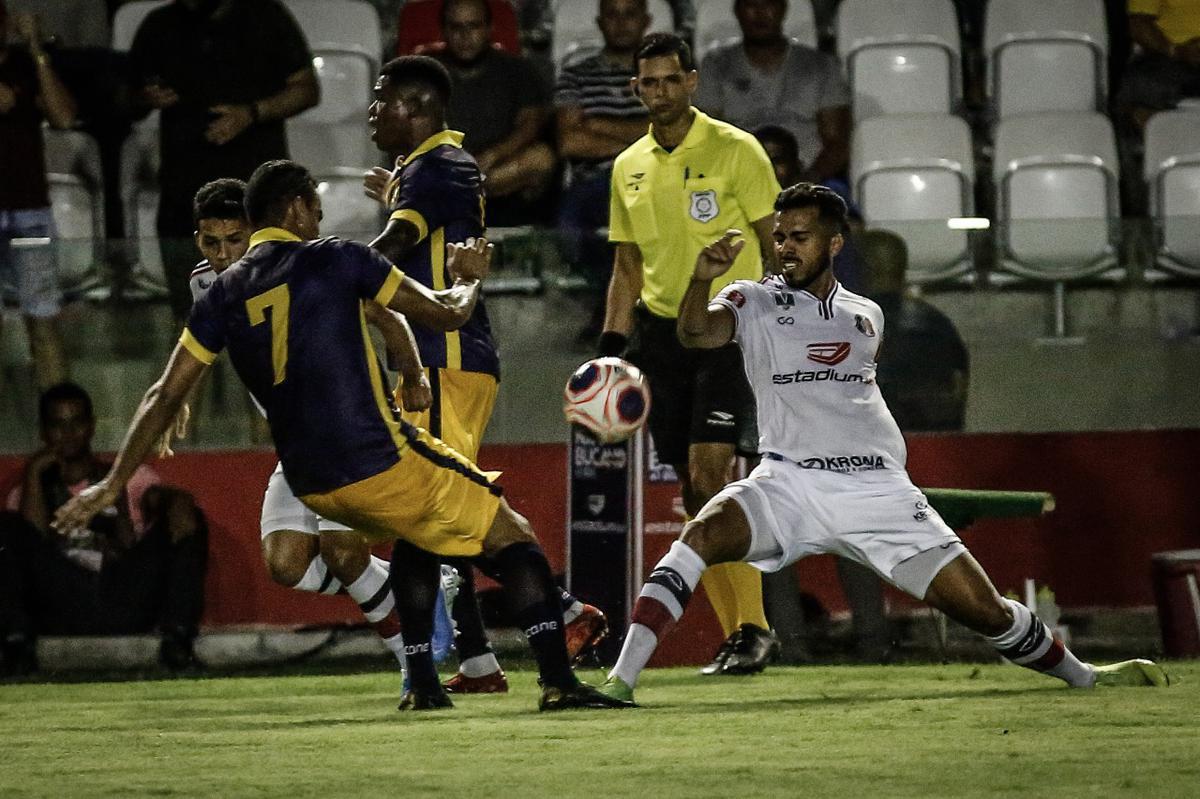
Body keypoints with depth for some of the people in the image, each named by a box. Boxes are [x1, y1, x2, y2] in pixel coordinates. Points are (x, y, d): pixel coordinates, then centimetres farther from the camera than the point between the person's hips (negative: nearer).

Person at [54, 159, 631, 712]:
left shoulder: (223, 294, 10)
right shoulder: (337, 260, -3)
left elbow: (165, 397, 9)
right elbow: (446, 313, 3)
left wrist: (112, 484, 15)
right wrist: (468, 278, 26)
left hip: (310, 483, 6)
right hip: (379, 459, -6)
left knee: (414, 539, 33)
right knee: (512, 537, 5)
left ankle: (422, 686, 24)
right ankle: (558, 682, -7)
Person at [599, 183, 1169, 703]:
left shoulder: (865, 317, 17)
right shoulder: (754, 302, 4)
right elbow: (697, 332, -17)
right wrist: (702, 280, -35)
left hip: (877, 489, 2)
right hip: (789, 482, -2)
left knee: (982, 609, -1)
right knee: (701, 535, -32)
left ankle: (1083, 676, 23)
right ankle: (622, 678, -33)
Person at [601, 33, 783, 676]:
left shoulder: (735, 150, -4)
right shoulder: (628, 168, 12)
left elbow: (776, 249, -2)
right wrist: (611, 348, 10)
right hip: (662, 331, 5)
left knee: (710, 473, -18)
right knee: (693, 494, 3)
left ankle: (753, 627, -12)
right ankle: (737, 633, 9)